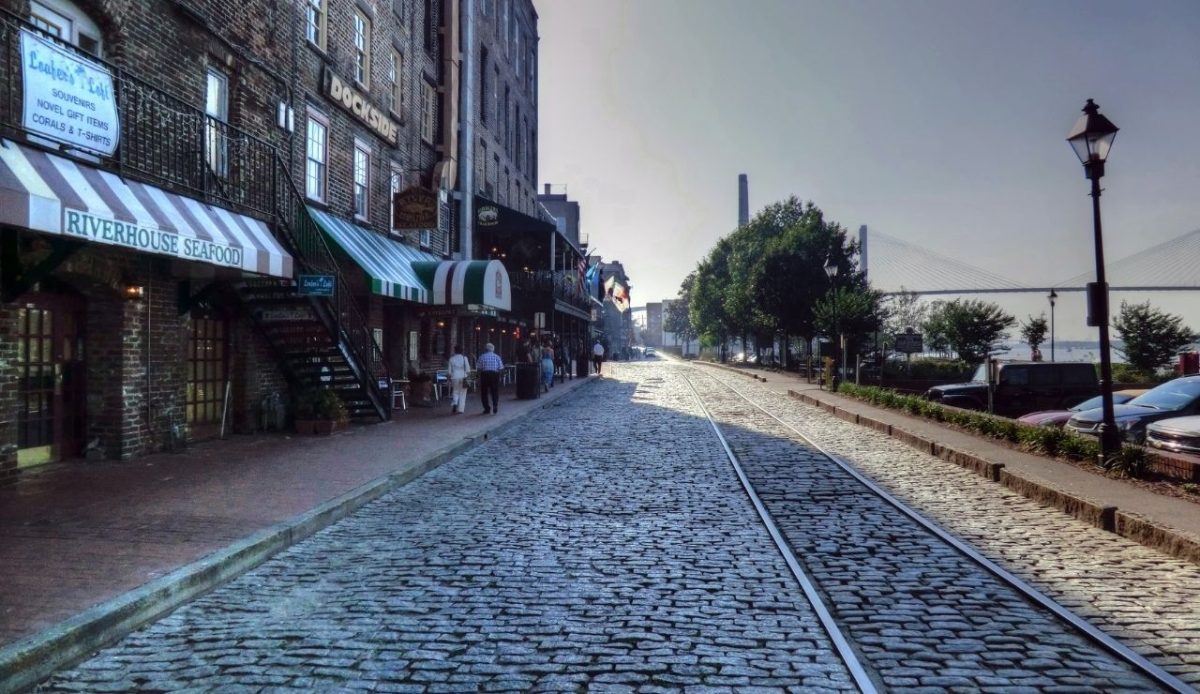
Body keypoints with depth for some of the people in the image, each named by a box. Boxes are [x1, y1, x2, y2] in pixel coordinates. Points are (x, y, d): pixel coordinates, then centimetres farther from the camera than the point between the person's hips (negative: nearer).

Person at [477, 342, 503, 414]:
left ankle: (487, 409, 7)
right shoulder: (497, 356, 2)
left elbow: (478, 367, -5)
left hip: (484, 375, -1)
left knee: (484, 392, 9)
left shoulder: (482, 356, 0)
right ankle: (495, 408, 2)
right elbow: (501, 368, -4)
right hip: (494, 374, 1)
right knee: (495, 392, 10)